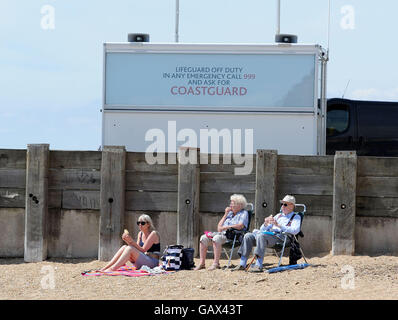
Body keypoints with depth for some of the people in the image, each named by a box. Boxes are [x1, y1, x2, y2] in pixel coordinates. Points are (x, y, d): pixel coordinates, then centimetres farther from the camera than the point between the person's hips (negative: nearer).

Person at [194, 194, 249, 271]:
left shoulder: (244, 213, 5)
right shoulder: (230, 213, 26)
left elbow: (240, 226, -14)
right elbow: (219, 227, 20)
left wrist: (225, 227, -13)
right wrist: (226, 214, 14)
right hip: (222, 233, 8)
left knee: (216, 238, -37)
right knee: (204, 238, -13)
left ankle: (216, 263, -34)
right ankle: (202, 263, -16)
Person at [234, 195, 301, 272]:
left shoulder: (296, 217, 12)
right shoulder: (278, 216, 32)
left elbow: (295, 230, -11)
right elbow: (263, 229, 28)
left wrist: (278, 225, -16)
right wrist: (266, 224, 3)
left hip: (280, 237, -7)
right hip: (269, 235, 7)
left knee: (261, 236, -35)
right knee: (248, 236, -14)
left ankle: (258, 265, -42)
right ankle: (242, 264, -19)